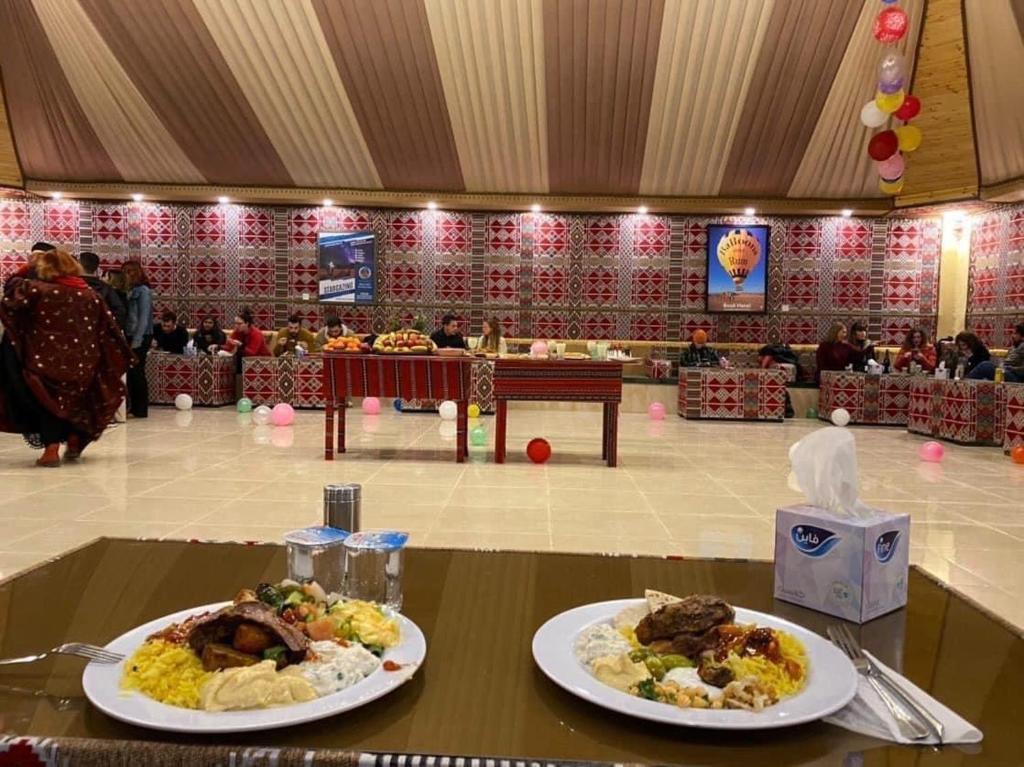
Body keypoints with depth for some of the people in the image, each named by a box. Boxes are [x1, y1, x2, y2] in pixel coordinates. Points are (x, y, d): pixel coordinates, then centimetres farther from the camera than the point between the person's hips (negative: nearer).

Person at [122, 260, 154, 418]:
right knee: (132, 373, 8)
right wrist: (128, 340, 2)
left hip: (140, 338, -7)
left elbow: (143, 319, -13)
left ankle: (140, 409, 5)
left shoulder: (143, 291, -8)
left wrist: (136, 342, -16)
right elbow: (128, 317, 10)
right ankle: (136, 407, 15)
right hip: (131, 337, 7)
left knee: (136, 372, -3)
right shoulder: (131, 291, 14)